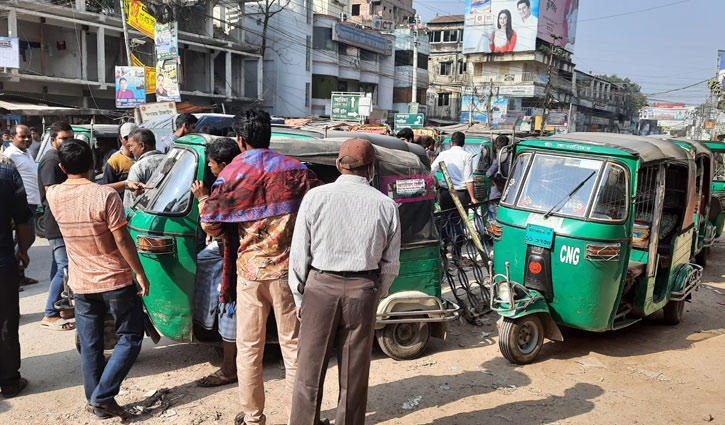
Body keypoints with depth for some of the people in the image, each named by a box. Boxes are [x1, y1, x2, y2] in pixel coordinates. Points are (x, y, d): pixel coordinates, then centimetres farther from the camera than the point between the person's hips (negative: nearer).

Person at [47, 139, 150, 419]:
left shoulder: (54, 195, -1)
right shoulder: (105, 196, -19)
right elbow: (122, 241, -18)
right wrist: (140, 274, -8)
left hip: (81, 284, 5)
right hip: (115, 281, -5)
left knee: (90, 346, 14)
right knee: (130, 337, 10)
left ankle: (95, 400, 23)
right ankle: (102, 396, 3)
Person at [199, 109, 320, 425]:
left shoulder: (231, 174, -4)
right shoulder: (294, 170, -3)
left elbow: (211, 225, -6)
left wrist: (202, 202, 15)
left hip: (250, 272, 0)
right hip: (288, 271, 0)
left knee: (249, 349, 14)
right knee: (293, 346, 10)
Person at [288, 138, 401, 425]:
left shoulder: (315, 197, -6)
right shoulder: (386, 205, -2)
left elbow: (299, 254, -3)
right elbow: (391, 264, 4)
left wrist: (299, 296, 7)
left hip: (320, 287, -1)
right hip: (363, 291, 1)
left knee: (310, 369, 11)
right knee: (354, 374, 14)